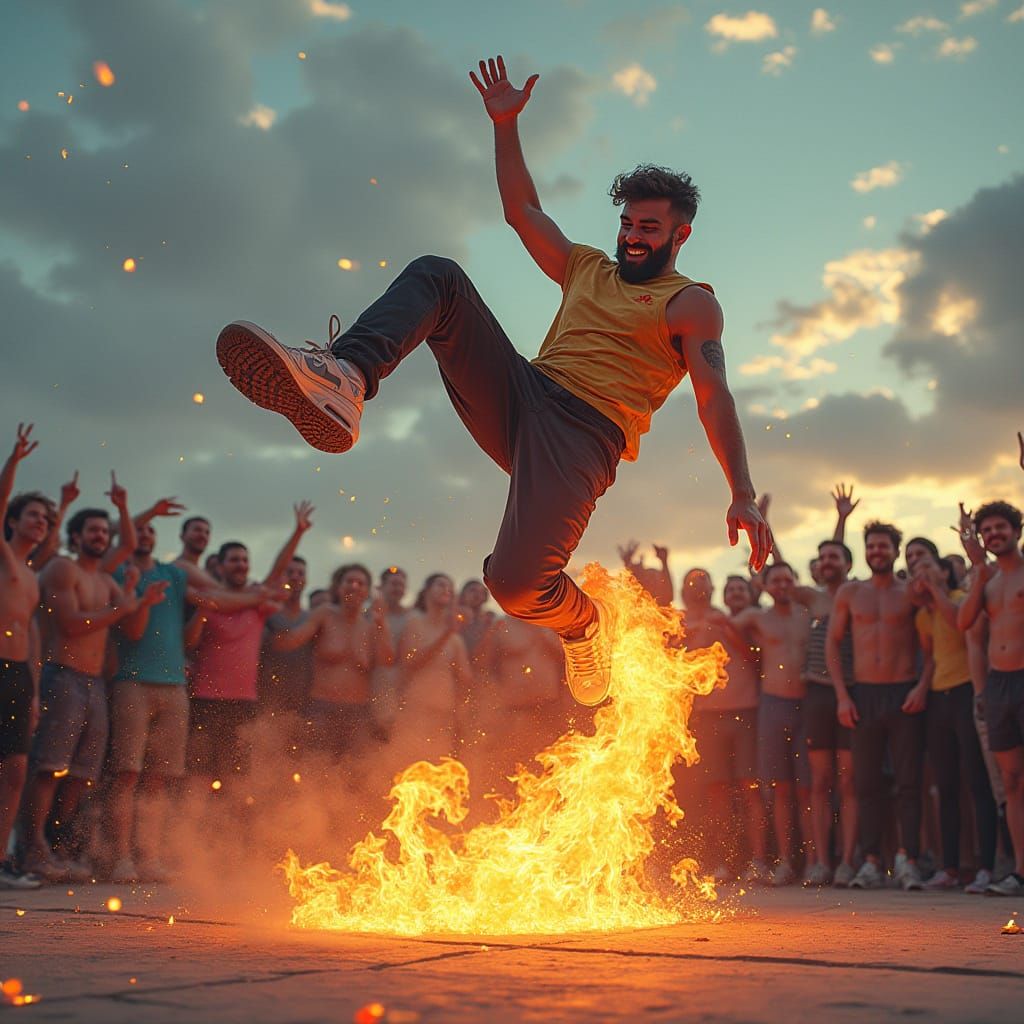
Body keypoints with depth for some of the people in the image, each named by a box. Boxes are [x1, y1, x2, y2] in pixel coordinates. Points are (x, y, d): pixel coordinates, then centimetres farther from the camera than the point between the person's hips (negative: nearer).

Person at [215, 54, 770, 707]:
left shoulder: (690, 303, 8)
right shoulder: (587, 269, 28)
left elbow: (714, 393, -6)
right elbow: (522, 210, 32)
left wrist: (743, 495, -19)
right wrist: (507, 125, 22)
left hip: (586, 430, -6)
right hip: (518, 392, 6)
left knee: (515, 583, -31)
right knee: (436, 277, -10)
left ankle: (586, 624, 7)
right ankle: (343, 382, -37)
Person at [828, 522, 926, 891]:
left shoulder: (912, 592, 4)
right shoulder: (850, 592, 9)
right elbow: (832, 642, 8)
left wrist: (923, 687, -10)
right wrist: (842, 695, 0)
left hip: (905, 695, -2)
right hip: (863, 695, 2)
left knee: (909, 783, -3)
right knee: (866, 783, 3)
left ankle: (907, 860, 1)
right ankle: (871, 863, 6)